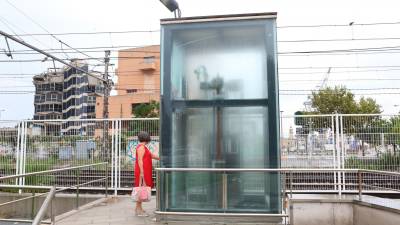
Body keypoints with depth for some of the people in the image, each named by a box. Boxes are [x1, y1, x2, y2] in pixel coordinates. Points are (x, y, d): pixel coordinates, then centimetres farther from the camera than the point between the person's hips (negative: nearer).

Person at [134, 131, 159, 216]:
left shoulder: (143, 147, 18)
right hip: (142, 171, -10)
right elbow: (140, 160, -20)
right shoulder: (141, 147, -14)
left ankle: (138, 209, 20)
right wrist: (141, 172, -23)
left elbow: (152, 155, 22)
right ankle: (139, 210, -3)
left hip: (144, 171, 10)